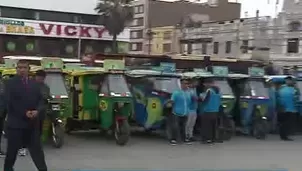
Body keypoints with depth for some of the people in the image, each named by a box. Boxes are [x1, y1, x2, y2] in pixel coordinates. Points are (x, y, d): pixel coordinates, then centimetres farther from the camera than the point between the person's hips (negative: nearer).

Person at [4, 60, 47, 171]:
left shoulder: (34, 84, 12)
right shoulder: (10, 83, -2)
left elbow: (40, 100, 10)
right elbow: (9, 102, -11)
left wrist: (37, 111, -12)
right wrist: (24, 113, -18)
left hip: (33, 122, 4)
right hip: (16, 121, -4)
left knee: (36, 148, 6)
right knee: (12, 149, 5)